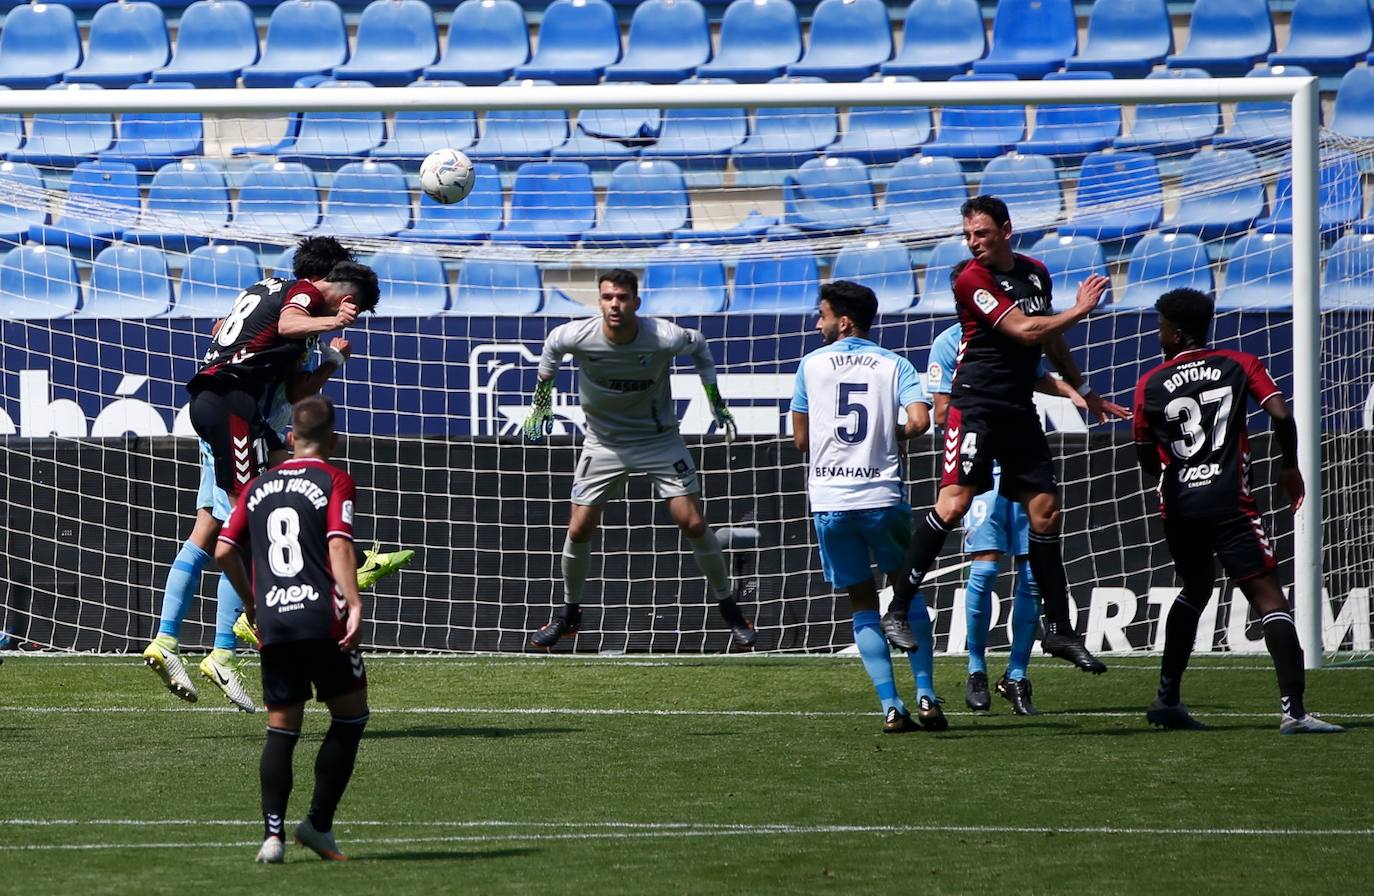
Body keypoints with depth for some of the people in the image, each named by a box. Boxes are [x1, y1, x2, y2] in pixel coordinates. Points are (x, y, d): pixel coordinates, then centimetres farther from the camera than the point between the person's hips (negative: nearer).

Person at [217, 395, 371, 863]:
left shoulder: (258, 486, 15)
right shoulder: (334, 481, 1)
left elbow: (224, 551, 12)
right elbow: (339, 545, -12)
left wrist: (250, 599, 27)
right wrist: (354, 605, -19)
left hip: (272, 622, 4)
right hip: (322, 619, -4)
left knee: (281, 728, 8)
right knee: (350, 716, 12)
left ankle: (273, 833, -5)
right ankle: (319, 822, 6)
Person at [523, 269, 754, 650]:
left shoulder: (665, 337, -25)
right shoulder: (578, 337, -22)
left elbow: (699, 346, -1)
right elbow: (551, 344, 4)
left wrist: (715, 399, 3)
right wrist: (541, 401, 9)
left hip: (660, 438, -1)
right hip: (604, 443, 1)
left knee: (693, 524, -8)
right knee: (579, 531, -1)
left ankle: (730, 610, 9)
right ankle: (568, 612, 22)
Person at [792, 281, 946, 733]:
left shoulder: (812, 365, 5)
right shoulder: (895, 365, 4)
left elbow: (801, 439, 8)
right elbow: (919, 421, -12)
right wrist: (893, 436, 9)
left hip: (829, 500, 0)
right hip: (884, 496, 0)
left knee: (863, 603, 9)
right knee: (908, 592, 16)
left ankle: (892, 707, -1)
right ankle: (926, 697, 5)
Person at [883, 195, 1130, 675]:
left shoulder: (1035, 272, 13)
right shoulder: (972, 280, -10)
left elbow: (1051, 340, 27)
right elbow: (1026, 330, -16)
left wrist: (1086, 393, 32)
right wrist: (1080, 309, -4)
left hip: (1019, 409, 7)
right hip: (976, 403, -7)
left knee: (1045, 509, 4)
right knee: (954, 501, -18)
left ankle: (1059, 629, 12)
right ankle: (898, 610, -16)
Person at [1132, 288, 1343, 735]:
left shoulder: (1150, 385, 8)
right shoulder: (1239, 365, 4)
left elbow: (1147, 464, 13)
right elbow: (1280, 414, -8)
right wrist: (1289, 466, 9)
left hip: (1178, 509, 3)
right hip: (1229, 504, -3)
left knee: (1195, 589, 27)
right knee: (1270, 599, -7)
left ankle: (1167, 698, 26)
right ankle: (1293, 709, -21)